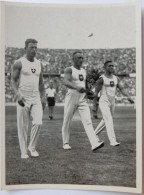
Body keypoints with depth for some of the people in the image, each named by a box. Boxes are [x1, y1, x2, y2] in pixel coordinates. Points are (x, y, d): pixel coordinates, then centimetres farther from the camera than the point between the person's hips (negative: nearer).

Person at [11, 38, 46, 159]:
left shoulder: (39, 64, 11)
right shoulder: (19, 63, -4)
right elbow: (13, 81, -5)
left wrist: (43, 97, 11)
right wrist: (18, 94, -20)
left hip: (36, 99, 4)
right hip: (23, 99, -4)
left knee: (38, 123, -10)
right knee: (23, 126, 1)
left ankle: (32, 147, 9)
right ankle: (23, 151, 14)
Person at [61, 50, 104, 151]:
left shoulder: (84, 71, 15)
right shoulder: (69, 70, -5)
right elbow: (65, 82, -25)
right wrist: (76, 87, -42)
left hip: (82, 99, 4)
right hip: (71, 98, -4)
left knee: (88, 121, -10)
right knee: (67, 122, 6)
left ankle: (94, 143, -19)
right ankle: (66, 143, 22)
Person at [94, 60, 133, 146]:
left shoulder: (116, 78, 9)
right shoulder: (101, 79, -9)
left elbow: (121, 88, 3)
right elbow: (96, 92, -8)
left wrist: (128, 96, -13)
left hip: (112, 102, 7)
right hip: (104, 102, -7)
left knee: (105, 121, 17)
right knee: (109, 120, -16)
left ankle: (94, 134, 36)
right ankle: (113, 141, -17)